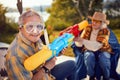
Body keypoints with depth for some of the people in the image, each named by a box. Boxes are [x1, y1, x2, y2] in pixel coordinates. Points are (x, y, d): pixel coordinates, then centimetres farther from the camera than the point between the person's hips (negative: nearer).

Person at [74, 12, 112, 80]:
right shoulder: (88, 28, -6)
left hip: (102, 50, -1)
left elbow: (97, 45, -28)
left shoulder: (105, 31, -13)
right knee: (89, 57, -32)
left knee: (104, 60, -33)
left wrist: (83, 41, -37)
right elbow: (80, 44, -7)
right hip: (89, 50, 2)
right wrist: (76, 40, -31)